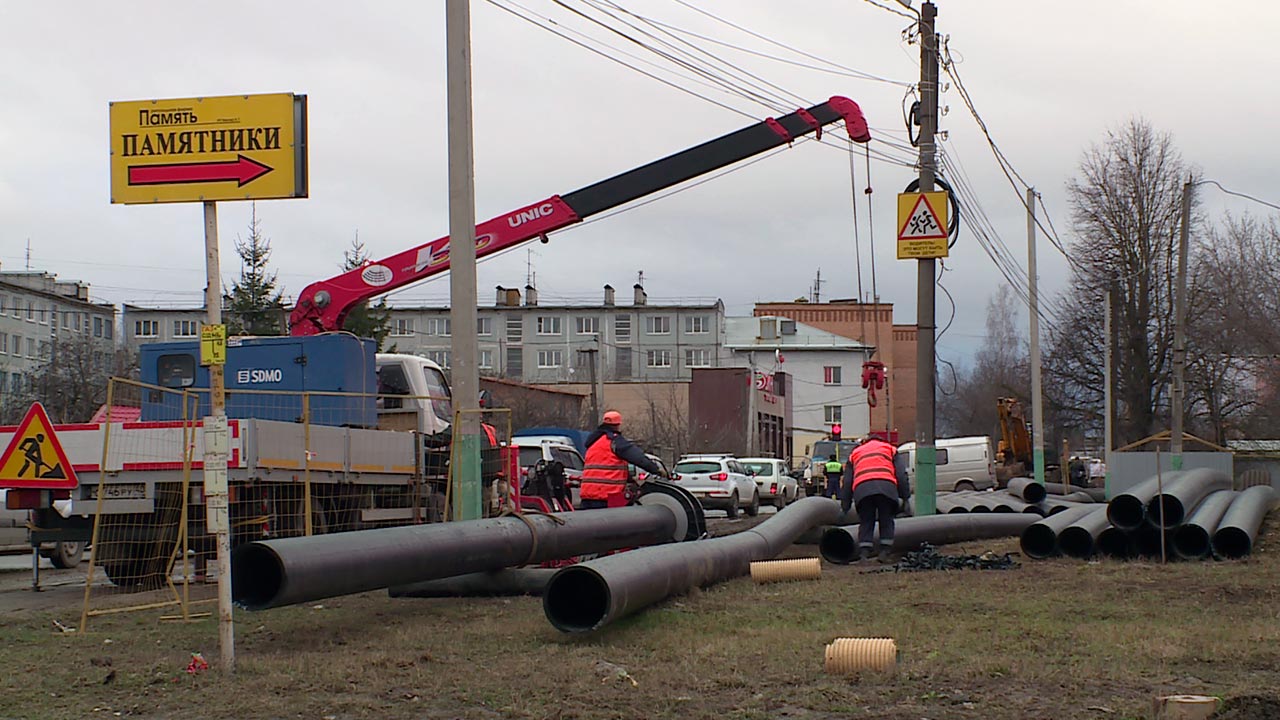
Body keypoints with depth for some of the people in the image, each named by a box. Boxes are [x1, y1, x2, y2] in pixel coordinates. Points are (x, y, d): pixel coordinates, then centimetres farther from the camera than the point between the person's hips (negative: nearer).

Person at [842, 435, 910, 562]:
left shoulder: (855, 453, 32)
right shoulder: (890, 449, 29)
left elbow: (847, 482, 28)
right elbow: (901, 475, 18)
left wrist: (845, 505, 28)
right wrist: (905, 496, 17)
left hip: (862, 489, 1)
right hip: (886, 487, -1)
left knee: (866, 523, 8)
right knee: (886, 521, 11)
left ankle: (864, 554, -3)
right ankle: (884, 552, 4)